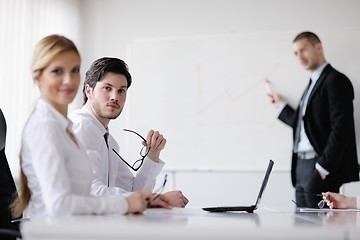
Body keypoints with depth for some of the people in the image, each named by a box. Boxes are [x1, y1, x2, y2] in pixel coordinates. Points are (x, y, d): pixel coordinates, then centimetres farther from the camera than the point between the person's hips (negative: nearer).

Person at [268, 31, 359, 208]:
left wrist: (323, 167, -20)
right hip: (302, 167, 9)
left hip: (320, 168, -9)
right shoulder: (312, 84, 21)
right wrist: (281, 106, 27)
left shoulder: (335, 80, -8)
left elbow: (342, 128, -16)